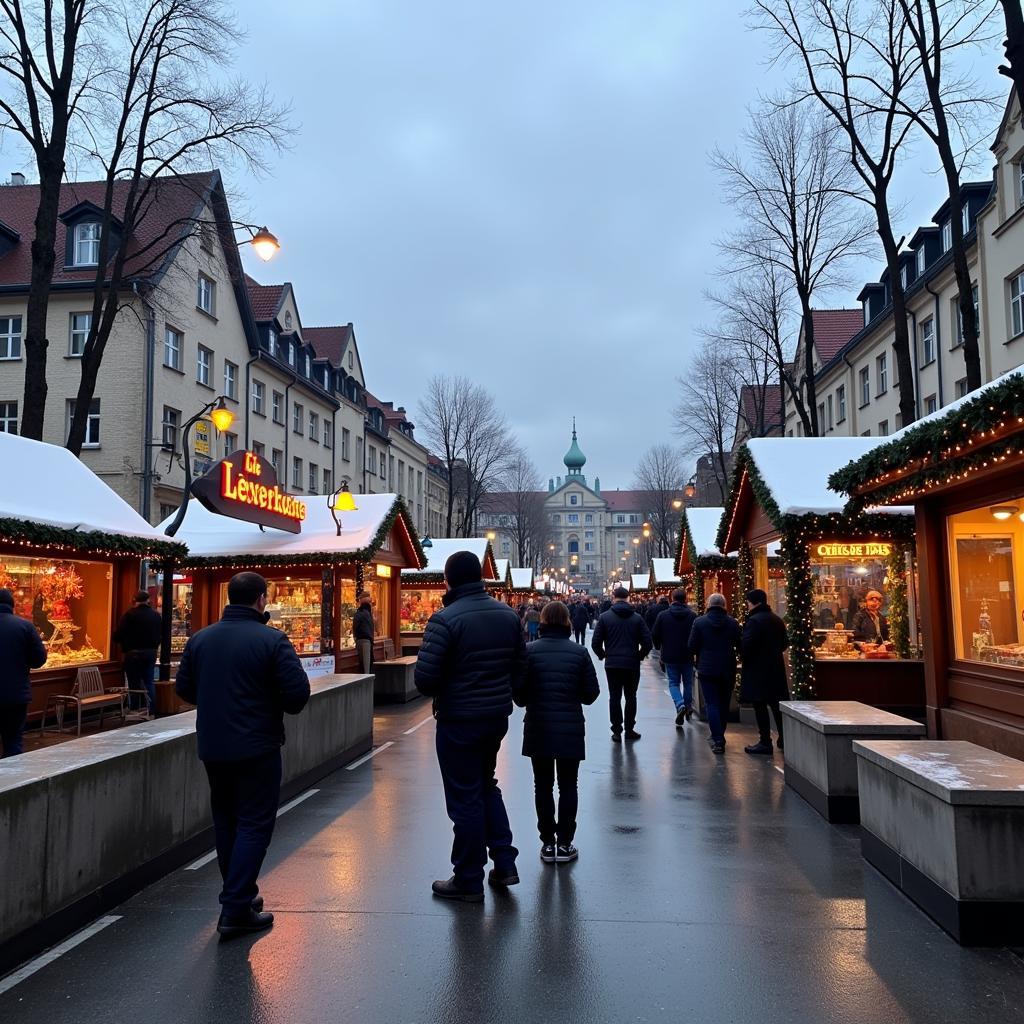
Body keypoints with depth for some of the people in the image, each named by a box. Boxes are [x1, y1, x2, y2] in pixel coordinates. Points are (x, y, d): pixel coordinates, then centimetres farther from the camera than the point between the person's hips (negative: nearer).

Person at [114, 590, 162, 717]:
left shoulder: (129, 614, -11)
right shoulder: (156, 615, 4)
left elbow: (118, 634, -15)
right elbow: (160, 634, 9)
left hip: (133, 653, -4)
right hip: (151, 653, 4)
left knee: (135, 684, 4)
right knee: (149, 682, 10)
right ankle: (151, 712, 6)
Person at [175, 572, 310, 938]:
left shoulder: (200, 639, 1)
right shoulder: (272, 641, -16)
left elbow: (183, 688, 8)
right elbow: (298, 694, -18)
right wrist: (277, 706, 4)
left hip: (212, 746, 6)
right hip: (257, 747, -6)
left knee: (225, 821, 19)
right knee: (254, 825, 3)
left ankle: (240, 893, 30)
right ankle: (236, 911, 2)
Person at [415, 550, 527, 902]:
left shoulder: (445, 619, -19)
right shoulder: (508, 615, 1)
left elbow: (425, 678, -20)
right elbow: (520, 665, 7)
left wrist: (440, 693, 0)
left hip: (458, 721, -6)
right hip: (498, 716, 6)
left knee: (465, 799, 6)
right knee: (487, 786, 24)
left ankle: (468, 881, 18)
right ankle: (504, 864, 24)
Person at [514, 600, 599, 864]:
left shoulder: (530, 650, -8)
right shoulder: (579, 652, -5)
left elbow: (518, 692, -9)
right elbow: (591, 693, -2)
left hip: (538, 729, 0)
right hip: (571, 730, 0)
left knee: (543, 786, 12)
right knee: (568, 786, 11)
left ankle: (547, 843, 16)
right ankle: (565, 844, 14)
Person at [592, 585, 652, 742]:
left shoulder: (605, 617, -4)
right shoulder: (637, 617, -2)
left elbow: (596, 642, -6)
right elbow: (647, 642, -5)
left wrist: (603, 655, 11)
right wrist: (640, 656, 11)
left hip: (612, 664, 0)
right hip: (632, 664, 1)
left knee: (614, 697, 6)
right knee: (631, 697, 12)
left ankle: (616, 732, 6)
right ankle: (629, 730, 16)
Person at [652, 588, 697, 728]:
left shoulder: (663, 615, -5)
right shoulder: (692, 615, -6)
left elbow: (654, 635, -1)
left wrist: (659, 648, 17)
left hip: (670, 656, -1)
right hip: (687, 656, 1)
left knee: (673, 682, 7)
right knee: (688, 682, 16)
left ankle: (680, 705, -16)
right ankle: (688, 708, 24)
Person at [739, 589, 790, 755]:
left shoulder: (754, 621, -16)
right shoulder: (777, 620, 9)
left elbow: (746, 645, -22)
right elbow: (785, 643, 16)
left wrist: (742, 657, -3)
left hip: (757, 670, -8)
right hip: (775, 668, 8)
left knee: (760, 706, -2)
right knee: (777, 704, 14)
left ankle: (765, 742, 1)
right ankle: (784, 739, 20)